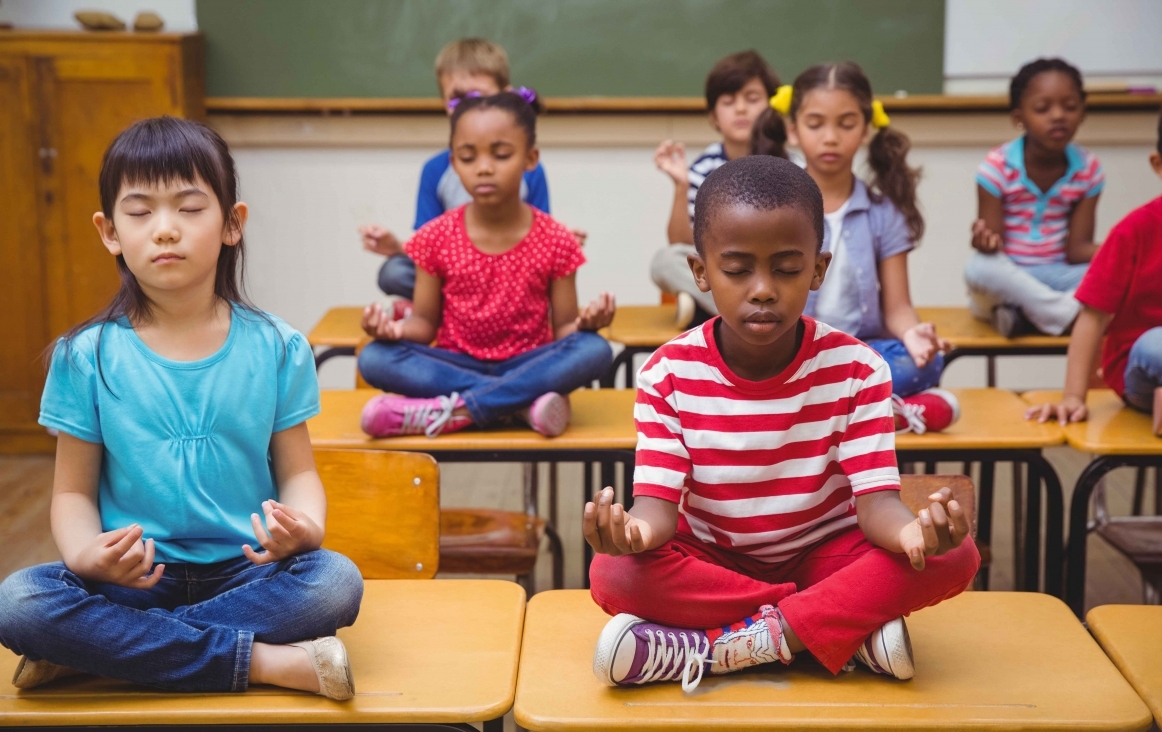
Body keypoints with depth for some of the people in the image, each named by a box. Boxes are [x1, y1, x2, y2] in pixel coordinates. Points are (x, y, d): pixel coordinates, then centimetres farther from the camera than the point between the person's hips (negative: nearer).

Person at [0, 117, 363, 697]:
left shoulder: (276, 348, 2)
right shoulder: (88, 357, 0)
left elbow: (297, 471, 5)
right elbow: (73, 491, 3)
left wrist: (304, 527, -19)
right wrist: (87, 556, -20)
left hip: (247, 572, 1)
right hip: (134, 578, 0)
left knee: (335, 582, -31)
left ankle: (88, 654, -20)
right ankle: (268, 661, -26)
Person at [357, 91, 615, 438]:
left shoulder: (555, 240, -4)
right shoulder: (436, 238, -2)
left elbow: (563, 330, 0)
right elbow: (426, 321, 4)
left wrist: (585, 322, -24)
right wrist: (397, 328, -19)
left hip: (528, 365, 0)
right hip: (456, 365, 1)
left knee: (595, 350, -30)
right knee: (375, 358, -27)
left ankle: (451, 410, -29)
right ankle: (525, 402, -29)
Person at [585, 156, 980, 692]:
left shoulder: (856, 369, -12)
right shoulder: (669, 373, -12)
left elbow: (875, 501, -18)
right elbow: (659, 499, -18)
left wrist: (913, 531, -44)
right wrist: (636, 529, -45)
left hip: (824, 556, 0)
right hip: (710, 562, 0)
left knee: (957, 554, -27)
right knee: (611, 575, -32)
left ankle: (725, 647, -27)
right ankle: (852, 628, -23)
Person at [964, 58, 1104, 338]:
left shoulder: (1088, 169, -2)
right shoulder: (998, 167, -11)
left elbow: (1077, 249, -4)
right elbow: (994, 248, -12)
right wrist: (986, 242, -38)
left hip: (1058, 276, 3)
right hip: (1008, 278, -2)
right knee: (980, 267, -37)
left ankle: (1021, 315, -25)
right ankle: (1070, 314, -24)